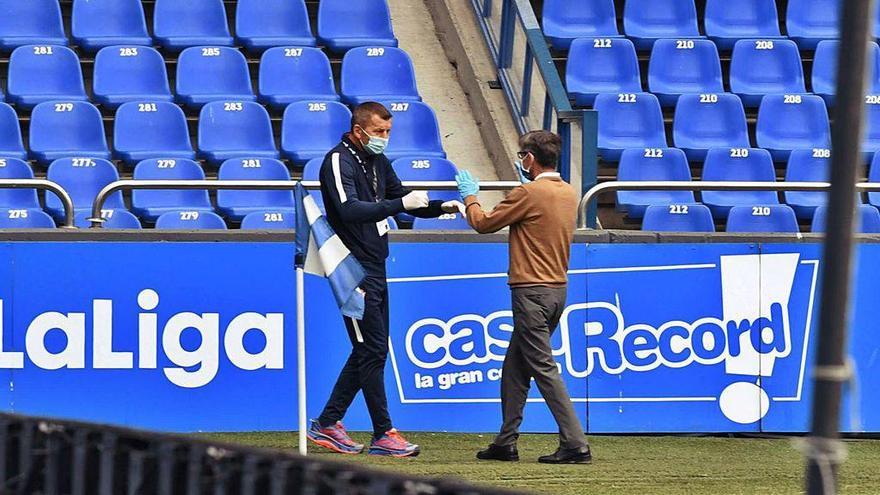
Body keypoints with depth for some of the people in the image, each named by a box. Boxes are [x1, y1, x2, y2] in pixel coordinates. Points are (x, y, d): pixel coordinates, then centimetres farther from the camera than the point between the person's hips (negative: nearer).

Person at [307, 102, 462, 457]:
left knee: (369, 351, 12)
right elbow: (349, 210, -29)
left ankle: (327, 424, 19)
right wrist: (400, 204, -35)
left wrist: (441, 207, 6)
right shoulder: (339, 161, -14)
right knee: (372, 350, -8)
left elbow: (400, 199, 23)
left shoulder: (377, 161, 14)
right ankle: (383, 434, -4)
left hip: (375, 268, 9)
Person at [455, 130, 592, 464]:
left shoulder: (529, 194, -15)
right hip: (558, 287, 9)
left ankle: (575, 445, -13)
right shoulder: (569, 193, 8)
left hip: (532, 291, -9)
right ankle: (506, 443, 20)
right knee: (515, 367, 16)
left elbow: (483, 224, -4)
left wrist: (470, 197, 13)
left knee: (543, 368, -8)